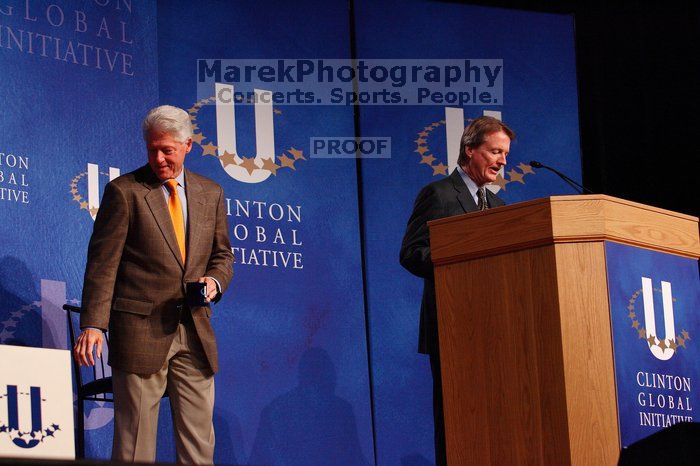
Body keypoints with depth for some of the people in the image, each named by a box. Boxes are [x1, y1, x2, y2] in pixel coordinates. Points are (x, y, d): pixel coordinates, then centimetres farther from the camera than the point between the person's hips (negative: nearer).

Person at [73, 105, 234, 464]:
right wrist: (93, 324, -15)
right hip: (141, 329, -4)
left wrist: (215, 280, -4)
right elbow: (102, 263, -6)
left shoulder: (210, 193, 12)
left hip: (195, 333, 5)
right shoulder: (124, 191, -2)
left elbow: (222, 254, 20)